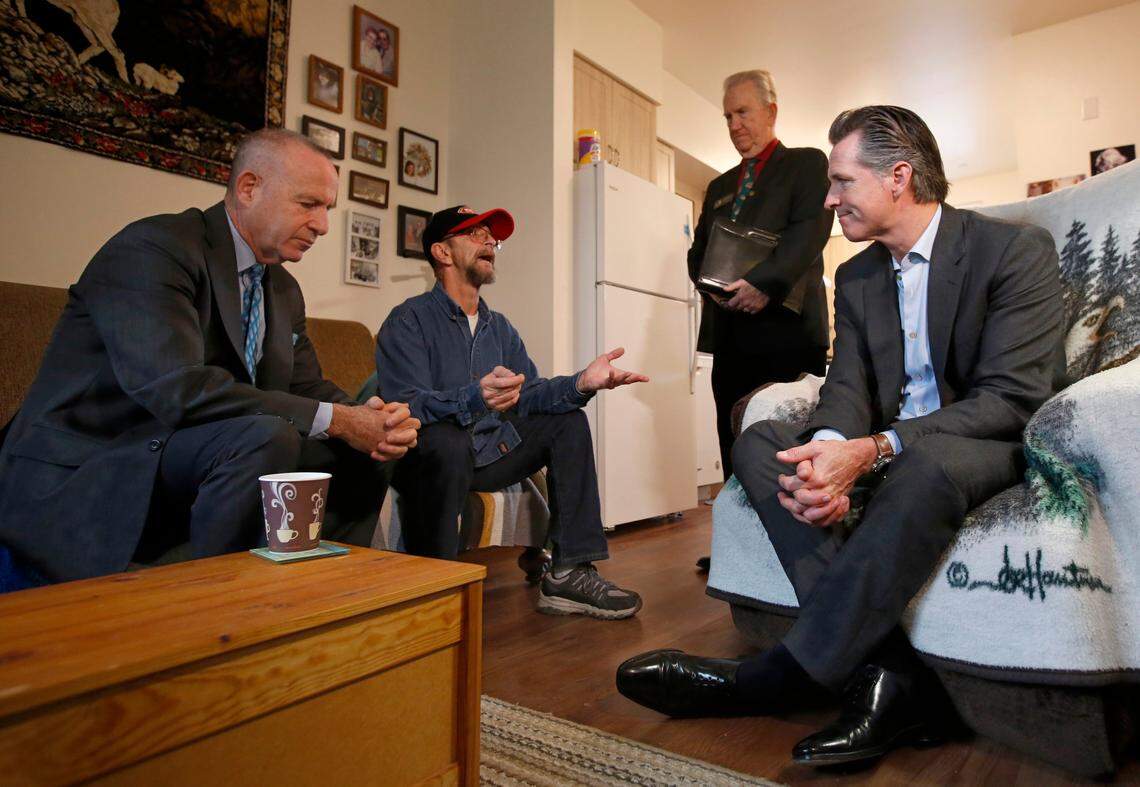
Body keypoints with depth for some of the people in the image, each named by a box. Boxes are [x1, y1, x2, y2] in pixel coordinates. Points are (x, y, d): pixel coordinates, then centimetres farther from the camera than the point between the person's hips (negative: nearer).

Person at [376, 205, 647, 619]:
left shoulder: (499, 328, 13)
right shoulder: (409, 321, -11)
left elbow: (527, 393, 2)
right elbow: (405, 406, -26)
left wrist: (580, 384, -16)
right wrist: (473, 398, -44)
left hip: (489, 454, 7)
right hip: (428, 459, -7)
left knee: (568, 421, -2)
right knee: (446, 440, -37)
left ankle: (570, 573, -9)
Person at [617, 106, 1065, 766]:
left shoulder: (1018, 249, -10)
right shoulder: (856, 277, 10)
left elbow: (1013, 399, -20)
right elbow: (848, 386, -1)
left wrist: (873, 450, -34)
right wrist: (828, 453, -26)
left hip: (997, 447, -5)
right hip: (892, 450, 6)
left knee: (928, 461, -40)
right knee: (759, 443, -17)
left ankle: (776, 678, -28)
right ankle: (886, 672, -28)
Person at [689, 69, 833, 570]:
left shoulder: (806, 164, 8)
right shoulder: (720, 186, 26)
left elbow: (811, 229, -8)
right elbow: (698, 251, 20)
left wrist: (763, 284, -20)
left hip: (786, 322, -5)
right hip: (731, 329, 6)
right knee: (735, 444, 5)